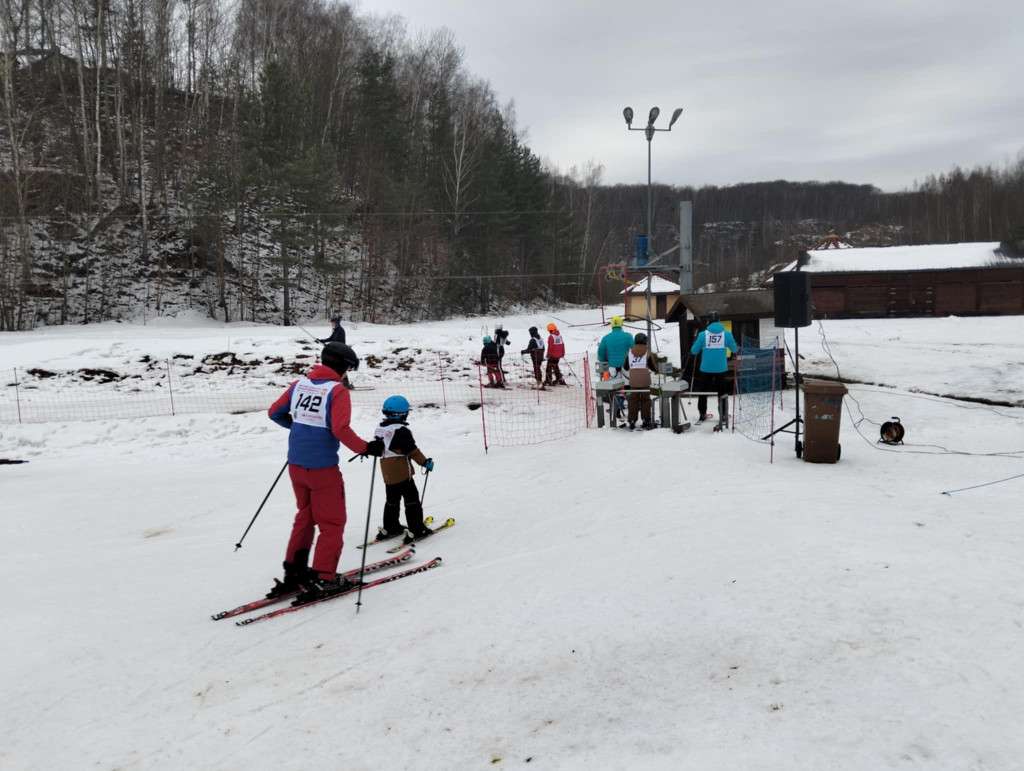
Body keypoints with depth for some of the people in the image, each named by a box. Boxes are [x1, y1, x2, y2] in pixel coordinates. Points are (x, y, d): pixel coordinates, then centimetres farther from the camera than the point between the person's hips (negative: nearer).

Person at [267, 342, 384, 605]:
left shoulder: (299, 384, 5)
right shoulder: (337, 390, -14)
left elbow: (274, 412, 13)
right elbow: (341, 429, -24)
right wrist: (366, 448, -14)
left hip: (296, 465, 7)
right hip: (322, 468, -7)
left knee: (305, 517, 23)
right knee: (332, 523, 6)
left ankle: (293, 572, 27)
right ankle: (322, 580, 5)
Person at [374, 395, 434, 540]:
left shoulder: (380, 428, 8)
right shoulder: (401, 430, -17)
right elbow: (412, 450, -17)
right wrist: (425, 462, -9)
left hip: (387, 472, 8)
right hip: (402, 473, -8)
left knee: (392, 500, 20)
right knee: (412, 500, -1)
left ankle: (390, 528, 26)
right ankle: (417, 530, -1)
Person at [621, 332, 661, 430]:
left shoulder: (630, 352, 6)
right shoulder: (647, 352, -1)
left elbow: (625, 367, 15)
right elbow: (654, 366, 7)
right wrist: (657, 371, 30)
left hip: (633, 381, 2)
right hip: (645, 381, -2)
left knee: (633, 400, 6)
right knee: (645, 400, 6)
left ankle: (632, 421, 4)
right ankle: (646, 421, 7)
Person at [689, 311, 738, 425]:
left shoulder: (702, 334, -8)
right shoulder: (727, 333, -6)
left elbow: (694, 351, -3)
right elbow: (734, 349, 2)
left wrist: (694, 343, 18)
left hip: (706, 368, 0)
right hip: (721, 368, 0)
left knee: (704, 390, 16)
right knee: (721, 391, 13)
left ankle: (702, 414, 23)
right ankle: (723, 416, 13)